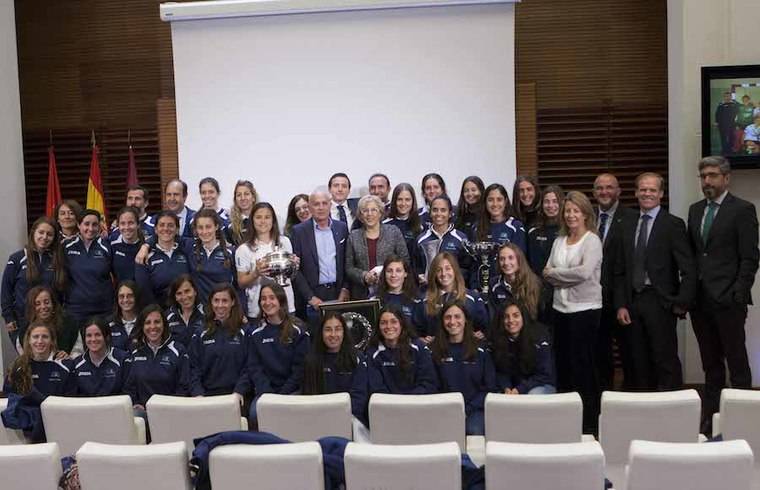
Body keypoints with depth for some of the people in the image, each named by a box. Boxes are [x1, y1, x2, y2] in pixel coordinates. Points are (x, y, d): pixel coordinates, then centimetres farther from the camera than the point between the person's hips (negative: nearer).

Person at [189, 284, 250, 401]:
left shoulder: (244, 332, 5)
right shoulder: (200, 335, 14)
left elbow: (249, 366, 0)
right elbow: (194, 367, 9)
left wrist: (239, 391, -12)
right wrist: (197, 393, -5)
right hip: (207, 395, 2)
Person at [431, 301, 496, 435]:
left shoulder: (480, 350, 5)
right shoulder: (435, 350, 6)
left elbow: (490, 387, 5)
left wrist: (467, 409, -8)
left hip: (475, 409, 0)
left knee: (475, 431, -31)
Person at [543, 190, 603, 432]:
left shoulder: (592, 240, -5)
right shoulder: (559, 241, 12)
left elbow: (585, 272, -19)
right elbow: (548, 274, 6)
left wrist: (555, 272, -9)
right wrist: (570, 277, -11)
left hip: (585, 309, -5)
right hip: (560, 308, 6)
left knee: (581, 363, -1)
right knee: (563, 362, 9)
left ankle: (589, 420, 11)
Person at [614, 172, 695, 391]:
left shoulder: (674, 225, -2)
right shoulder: (627, 225, 12)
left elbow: (688, 270, -6)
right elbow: (620, 270, 11)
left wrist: (681, 303, -11)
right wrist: (621, 305, 3)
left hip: (660, 302, -5)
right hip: (632, 301, 5)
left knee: (666, 362, -3)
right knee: (639, 363, 9)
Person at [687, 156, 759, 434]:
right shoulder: (695, 210, 14)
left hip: (727, 300, -6)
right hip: (700, 301, 6)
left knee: (737, 364, 2)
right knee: (711, 365, 12)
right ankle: (709, 419, 19)